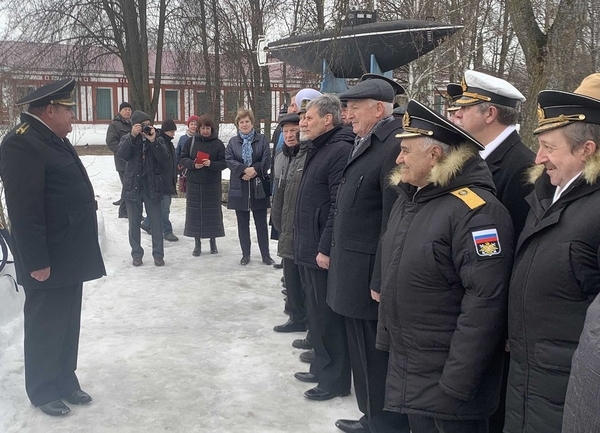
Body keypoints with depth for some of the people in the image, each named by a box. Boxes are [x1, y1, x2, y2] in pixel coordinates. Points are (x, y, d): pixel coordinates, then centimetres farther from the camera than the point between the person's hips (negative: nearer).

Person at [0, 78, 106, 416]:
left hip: (69, 255, 9)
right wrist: (37, 261, -22)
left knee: (67, 325, 18)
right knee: (45, 328, 6)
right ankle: (43, 391, 22)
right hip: (48, 259, -9)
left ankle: (65, 380, 32)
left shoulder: (55, 139, 13)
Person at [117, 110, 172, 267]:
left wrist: (153, 141, -22)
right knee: (134, 223, 8)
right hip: (133, 187, 1)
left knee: (156, 223, 4)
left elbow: (166, 160, -14)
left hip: (152, 187, 0)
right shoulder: (128, 139, 3)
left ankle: (158, 254, 15)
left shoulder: (158, 140, 2)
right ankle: (136, 254, 19)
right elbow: (122, 154, -18)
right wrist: (132, 136, -27)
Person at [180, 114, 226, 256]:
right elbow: (183, 158, 3)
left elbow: (224, 163, -4)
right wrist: (193, 164, -16)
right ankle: (197, 243, 15)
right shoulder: (191, 141, 3)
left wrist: (211, 164, -22)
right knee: (195, 212, 4)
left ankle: (213, 241, 21)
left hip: (212, 185, -1)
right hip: (194, 184, 1)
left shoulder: (218, 144, -1)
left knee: (213, 212, 5)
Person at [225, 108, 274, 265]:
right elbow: (229, 160, -3)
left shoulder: (262, 139, 5)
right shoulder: (233, 141, 9)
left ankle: (265, 254, 13)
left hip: (259, 187, -1)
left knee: (261, 222, 4)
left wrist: (255, 170, -18)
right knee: (243, 223, 8)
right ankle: (245, 254, 18)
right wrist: (244, 170, -18)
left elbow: (267, 159, -5)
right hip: (240, 187, 2)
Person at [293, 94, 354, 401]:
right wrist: (304, 244, 17)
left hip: (324, 251, -10)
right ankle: (321, 367, 33)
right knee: (316, 313, 19)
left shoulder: (340, 150, -17)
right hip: (310, 249, 10)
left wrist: (326, 249, -22)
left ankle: (336, 379, 13)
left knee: (329, 317, 1)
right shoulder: (319, 149, 15)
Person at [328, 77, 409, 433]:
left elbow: (394, 221, -22)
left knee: (377, 359, 4)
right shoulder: (367, 143, 13)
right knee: (363, 354, 20)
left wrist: (381, 281, -21)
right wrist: (335, 255, 13)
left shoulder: (395, 145, -19)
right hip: (355, 273, 10)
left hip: (371, 276, -10)